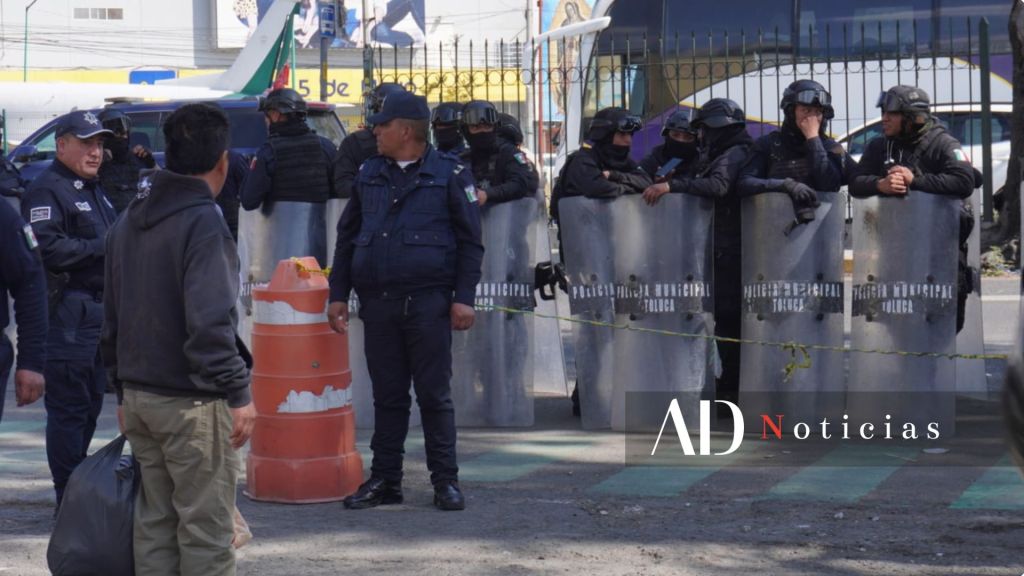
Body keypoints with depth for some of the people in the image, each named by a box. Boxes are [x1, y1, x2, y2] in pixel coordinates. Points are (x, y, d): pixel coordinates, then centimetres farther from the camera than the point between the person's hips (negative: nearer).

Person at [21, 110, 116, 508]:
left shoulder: (93, 190, 21)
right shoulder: (48, 190, -10)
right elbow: (48, 248, -23)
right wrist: (103, 246, -19)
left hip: (98, 307, 10)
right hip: (68, 313, -10)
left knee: (91, 403, 14)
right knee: (68, 408, -8)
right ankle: (70, 501, -5)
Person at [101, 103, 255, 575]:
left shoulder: (128, 221, 13)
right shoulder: (202, 222, -14)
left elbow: (112, 318, 19)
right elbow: (210, 321, -22)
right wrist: (238, 394, -18)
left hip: (139, 397, 8)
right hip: (193, 402, -8)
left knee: (154, 522, 12)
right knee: (205, 527, -3)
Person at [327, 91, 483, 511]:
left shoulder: (449, 174, 2)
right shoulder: (369, 175, 14)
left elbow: (470, 241, 2)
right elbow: (347, 237, 19)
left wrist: (464, 298, -6)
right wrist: (338, 295, 12)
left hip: (429, 302, -4)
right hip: (378, 303, 4)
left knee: (434, 395, -1)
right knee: (387, 395, 8)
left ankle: (445, 481, 7)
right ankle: (384, 480, 14)